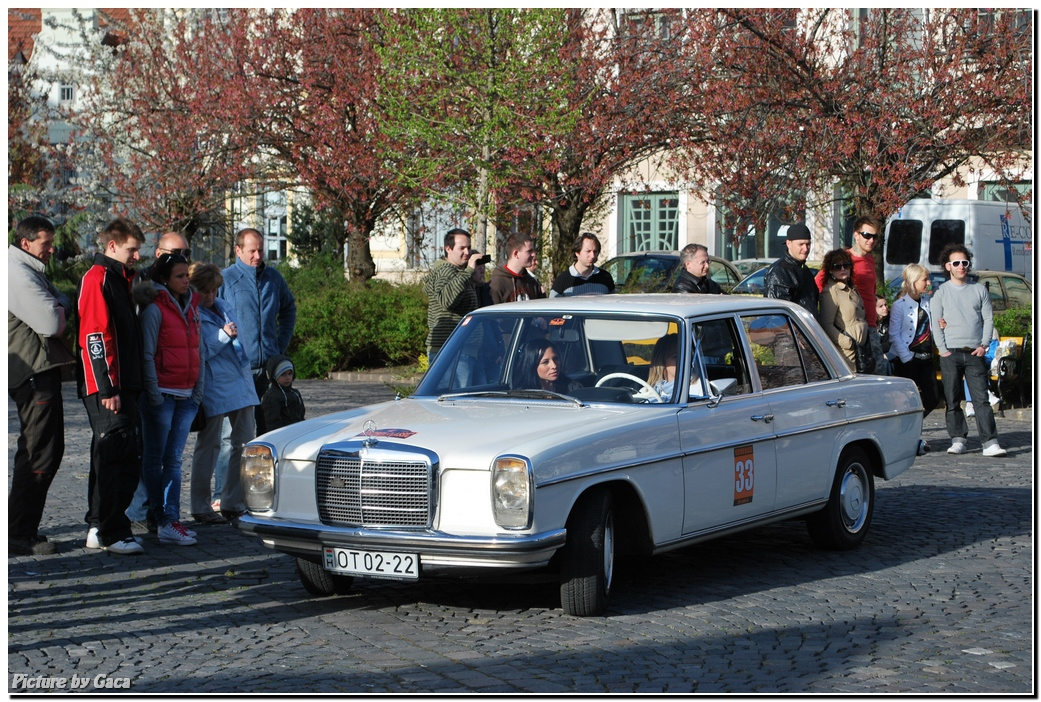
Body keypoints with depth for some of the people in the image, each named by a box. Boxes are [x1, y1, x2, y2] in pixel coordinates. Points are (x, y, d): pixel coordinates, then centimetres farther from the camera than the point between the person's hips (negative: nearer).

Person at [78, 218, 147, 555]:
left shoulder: (120, 279, 20)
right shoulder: (97, 278, -10)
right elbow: (94, 336, -18)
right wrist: (107, 388, -21)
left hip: (124, 386, 10)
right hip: (106, 388, -10)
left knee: (127, 457, 12)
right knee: (112, 455, -8)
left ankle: (100, 527, 19)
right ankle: (112, 532, -5)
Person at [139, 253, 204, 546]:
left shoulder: (192, 308, 13)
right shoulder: (155, 309, -7)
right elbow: (147, 354, -10)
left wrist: (198, 391, 9)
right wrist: (154, 395, -12)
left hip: (187, 396, 6)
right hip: (162, 394, -6)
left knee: (174, 460, 3)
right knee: (155, 458, 3)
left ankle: (169, 521, 1)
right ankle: (160, 517, 8)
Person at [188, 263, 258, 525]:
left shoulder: (223, 307, 16)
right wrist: (223, 336, -21)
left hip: (241, 384, 8)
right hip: (213, 388, -8)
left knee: (246, 442, 7)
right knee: (210, 445, -3)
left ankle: (233, 503, 15)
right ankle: (201, 508, 5)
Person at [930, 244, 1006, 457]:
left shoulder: (979, 290, 12)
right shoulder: (941, 293, 8)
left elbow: (988, 319, 10)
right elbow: (936, 324, 4)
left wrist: (984, 345, -2)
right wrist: (942, 349, -6)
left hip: (974, 352, 0)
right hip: (950, 353, 0)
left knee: (981, 398, -7)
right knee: (952, 400, 1)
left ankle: (990, 443, -12)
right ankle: (958, 440, 8)